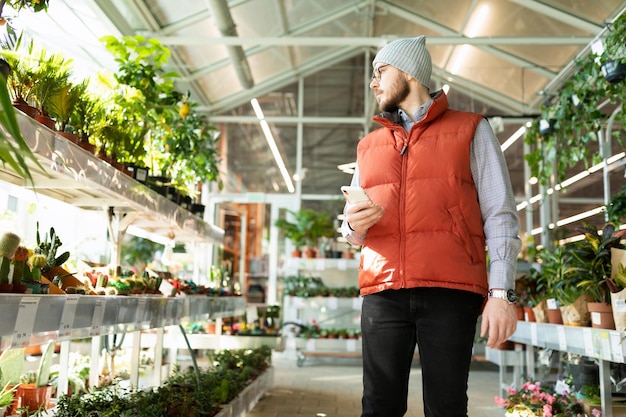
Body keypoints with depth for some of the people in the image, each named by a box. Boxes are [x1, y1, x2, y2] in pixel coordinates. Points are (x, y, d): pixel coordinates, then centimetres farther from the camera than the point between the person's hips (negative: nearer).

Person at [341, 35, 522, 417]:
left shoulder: (470, 131, 10)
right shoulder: (368, 146, 20)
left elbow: (500, 215, 2)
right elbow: (351, 230, 25)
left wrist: (502, 292, -9)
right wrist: (355, 225, 0)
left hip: (451, 292, -3)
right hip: (382, 293, 3)